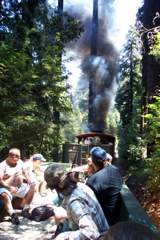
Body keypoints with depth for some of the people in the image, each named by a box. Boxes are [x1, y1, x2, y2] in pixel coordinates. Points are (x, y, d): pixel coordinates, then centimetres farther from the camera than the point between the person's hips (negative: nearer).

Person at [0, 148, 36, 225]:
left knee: (32, 188, -7)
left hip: (20, 187, 7)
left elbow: (25, 172, 19)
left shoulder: (20, 162, 6)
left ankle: (25, 210, 0)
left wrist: (29, 181, 2)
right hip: (6, 188, -6)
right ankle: (13, 214, -33)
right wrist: (9, 187, -31)